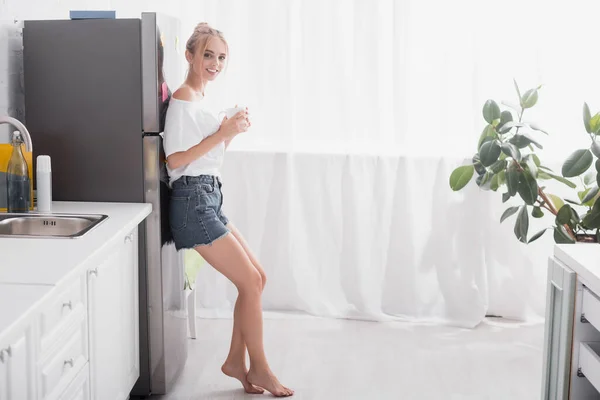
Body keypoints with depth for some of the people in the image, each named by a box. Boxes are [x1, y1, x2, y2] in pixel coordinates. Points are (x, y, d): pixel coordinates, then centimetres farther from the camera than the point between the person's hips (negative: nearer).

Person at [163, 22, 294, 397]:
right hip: (194, 201, -10)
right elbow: (175, 159, -17)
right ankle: (259, 368, 8)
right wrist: (222, 133, -17)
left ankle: (236, 360, 18)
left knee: (258, 277, 10)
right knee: (251, 282, -5)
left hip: (208, 200, 10)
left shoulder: (199, 99, 17)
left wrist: (231, 132, 7)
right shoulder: (183, 99, -11)